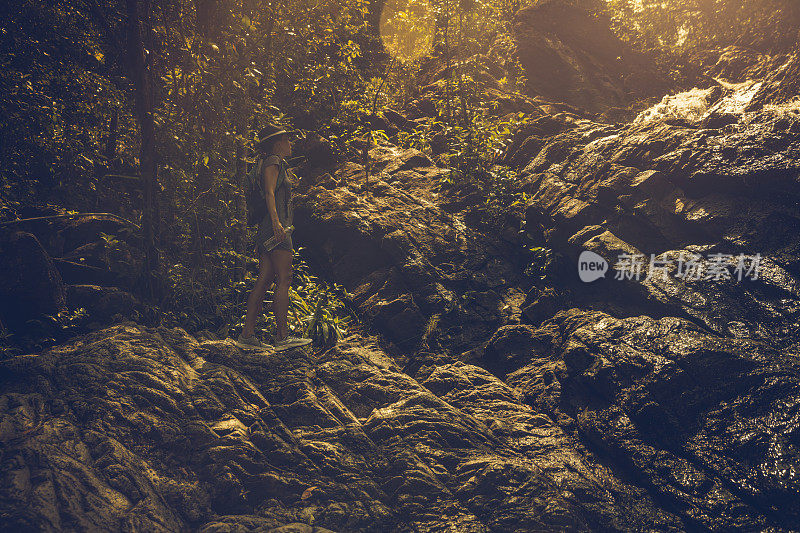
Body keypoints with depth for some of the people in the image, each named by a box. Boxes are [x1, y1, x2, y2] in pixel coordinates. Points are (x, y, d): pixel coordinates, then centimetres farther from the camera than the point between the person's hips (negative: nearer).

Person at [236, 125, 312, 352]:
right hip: (275, 227, -10)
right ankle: (282, 336, -13)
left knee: (264, 282, 4)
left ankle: (247, 335, 2)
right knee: (284, 280, -12)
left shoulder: (278, 164, 26)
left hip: (270, 229, 10)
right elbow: (269, 193, -16)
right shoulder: (272, 161, -2)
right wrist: (276, 221, -28)